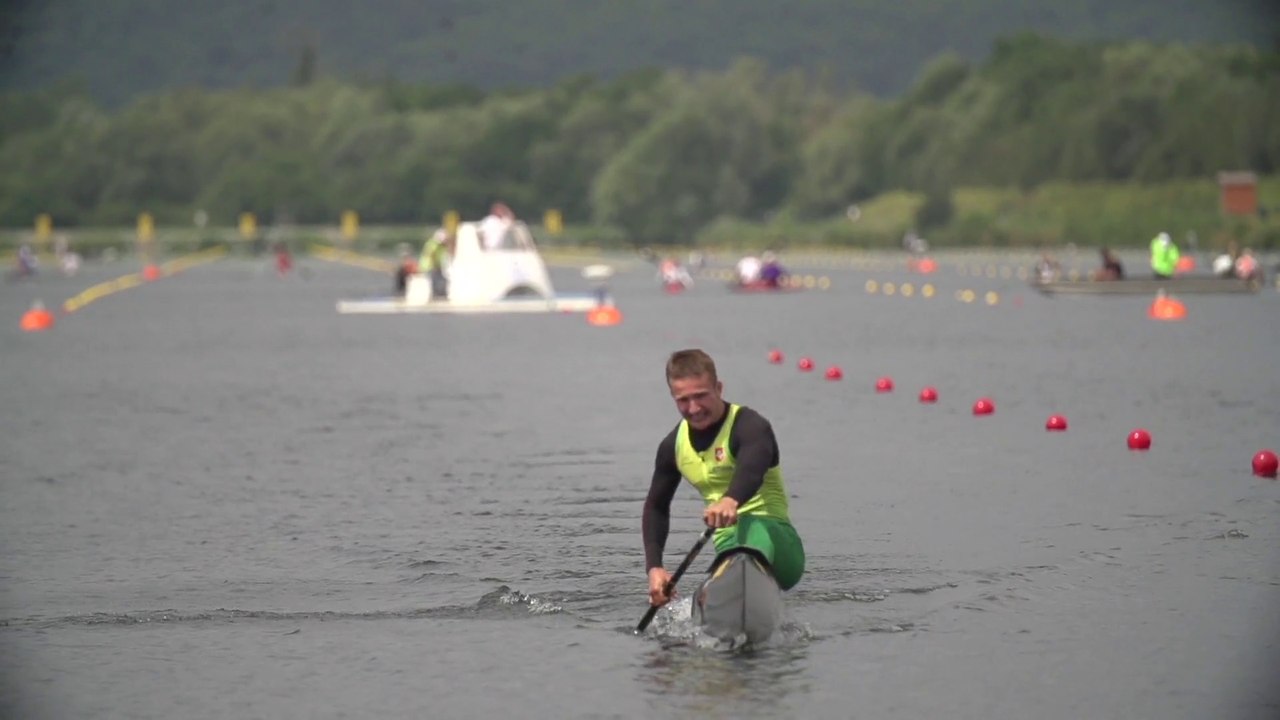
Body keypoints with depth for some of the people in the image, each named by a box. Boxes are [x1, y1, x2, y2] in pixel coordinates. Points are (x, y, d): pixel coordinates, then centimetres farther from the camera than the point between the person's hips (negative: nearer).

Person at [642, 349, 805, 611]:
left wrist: (731, 500, -57)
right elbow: (656, 507, 24)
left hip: (772, 536, -7)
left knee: (753, 527, -40)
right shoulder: (674, 445, 11)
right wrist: (654, 567, 9)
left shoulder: (749, 425, -10)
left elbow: (752, 468, -34)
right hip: (728, 547, 7)